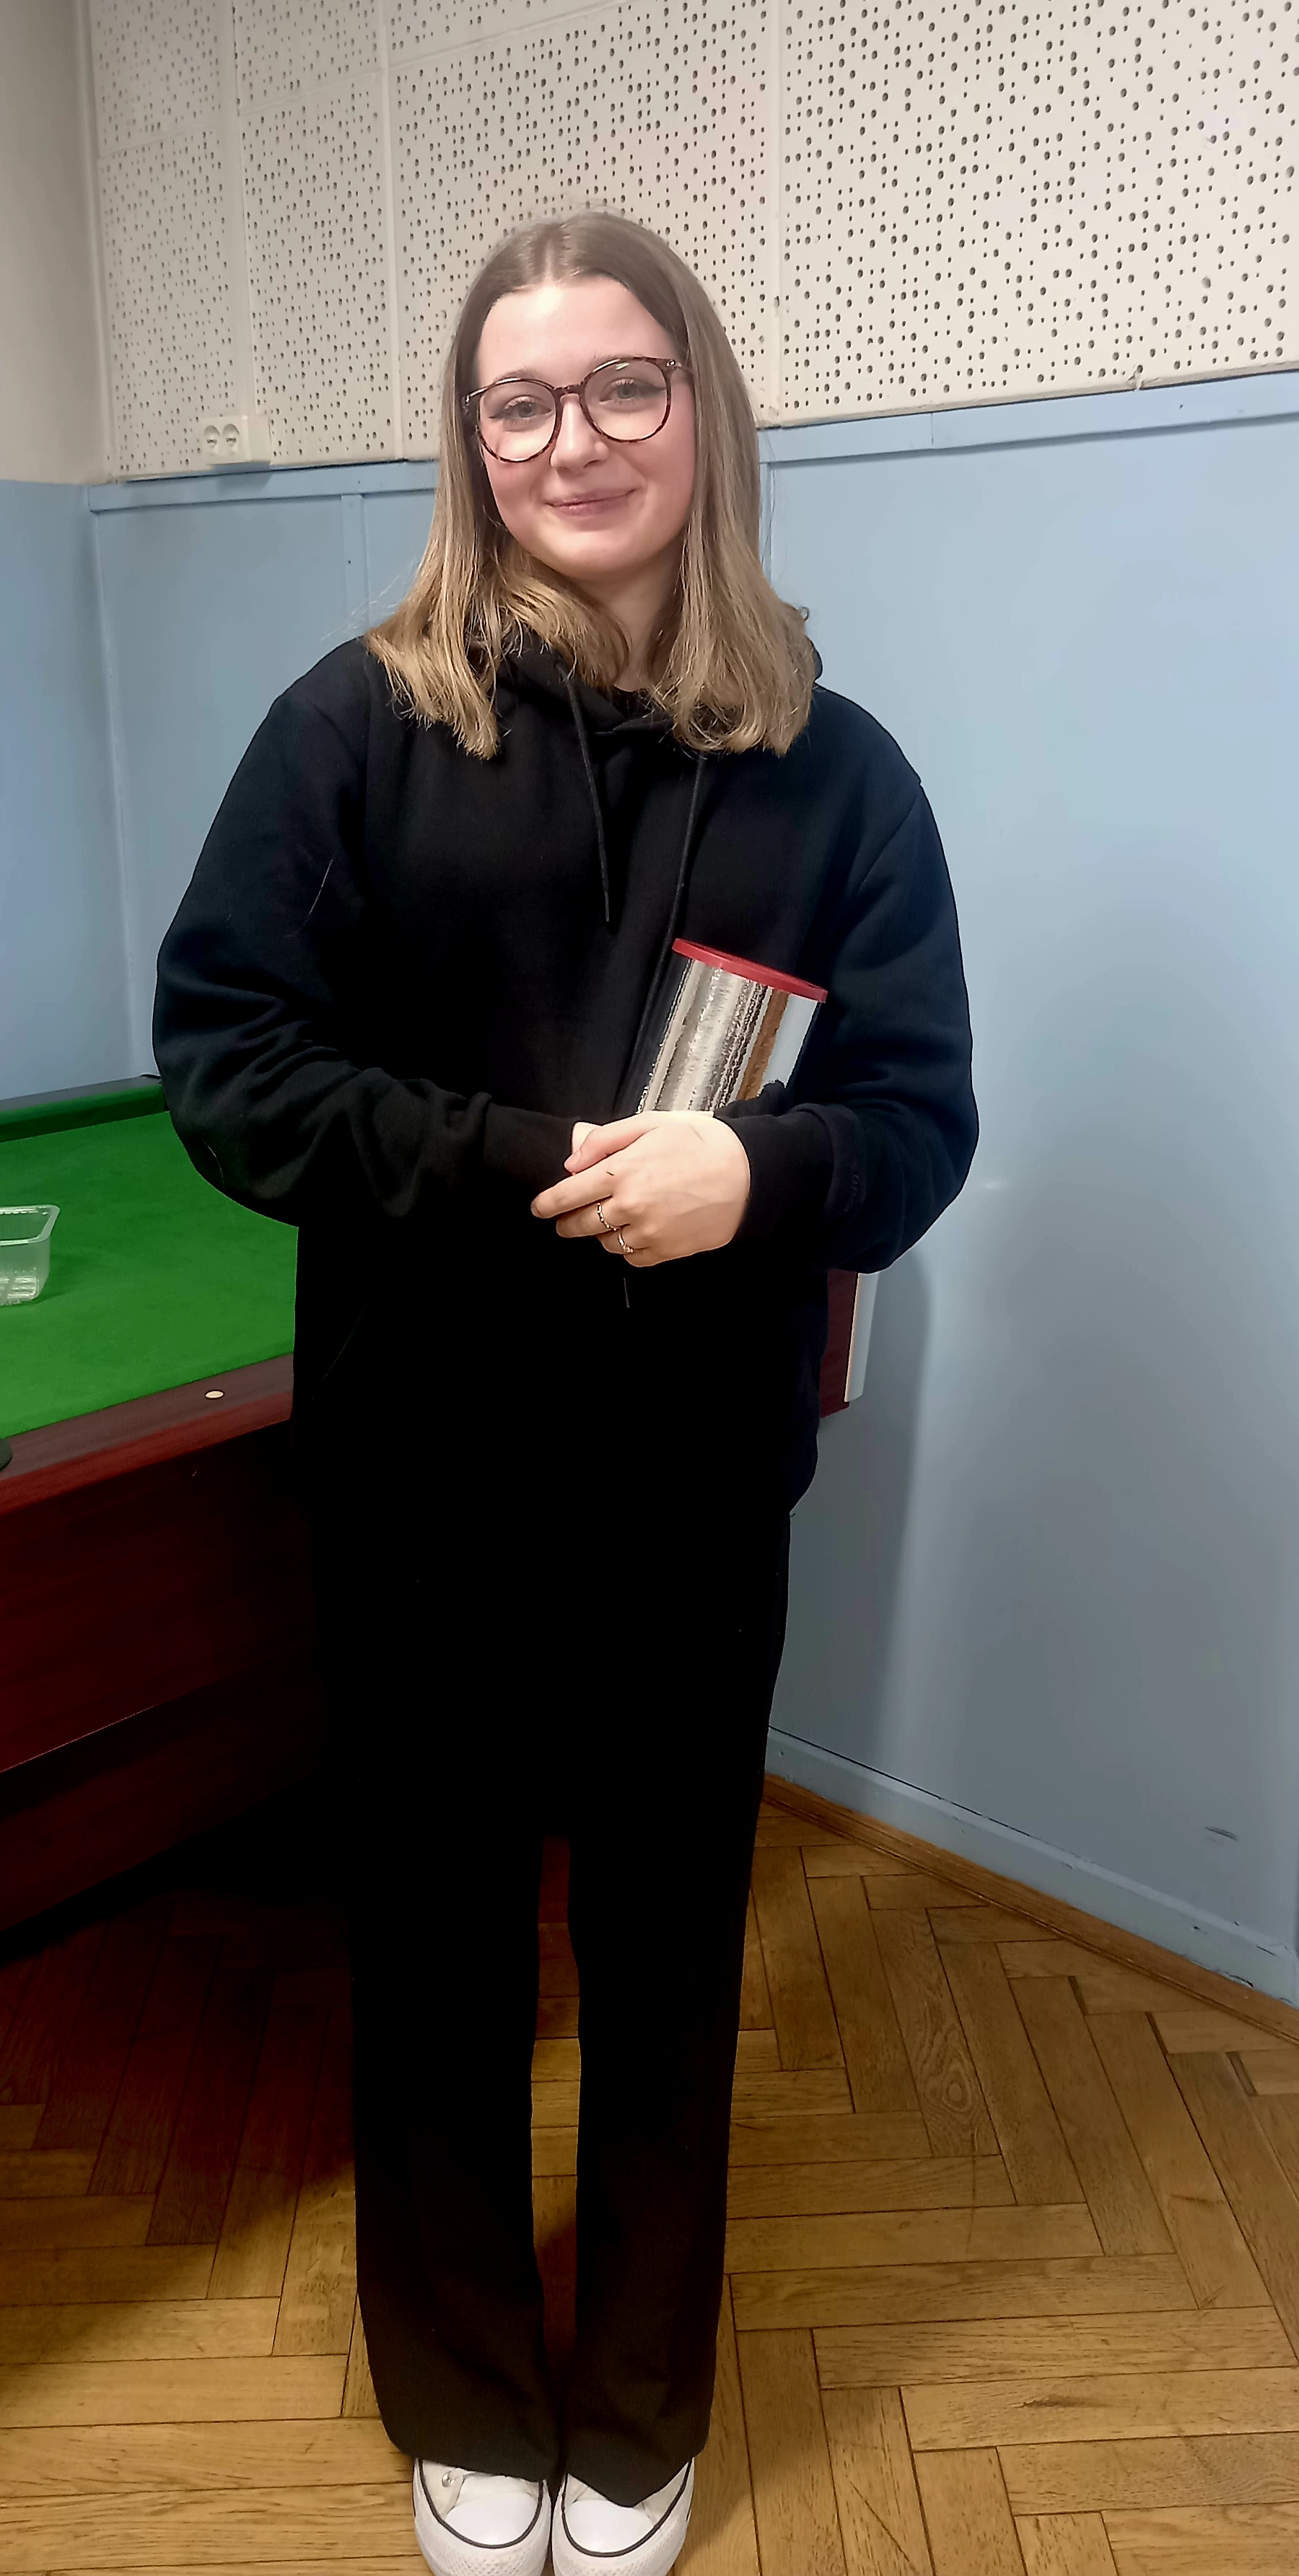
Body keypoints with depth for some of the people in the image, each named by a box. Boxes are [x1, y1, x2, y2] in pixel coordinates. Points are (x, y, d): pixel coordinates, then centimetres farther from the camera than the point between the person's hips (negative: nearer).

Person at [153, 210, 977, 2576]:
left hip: (696, 1484, 1)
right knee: (437, 1942, 15)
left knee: (669, 1950, 16)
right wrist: (526, 1168, -19)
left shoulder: (833, 767, 0)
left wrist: (753, 1171, -21)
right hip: (423, 1472, 0)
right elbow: (223, 1059, -7)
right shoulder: (360, 721, -4)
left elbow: (921, 1123, 0)